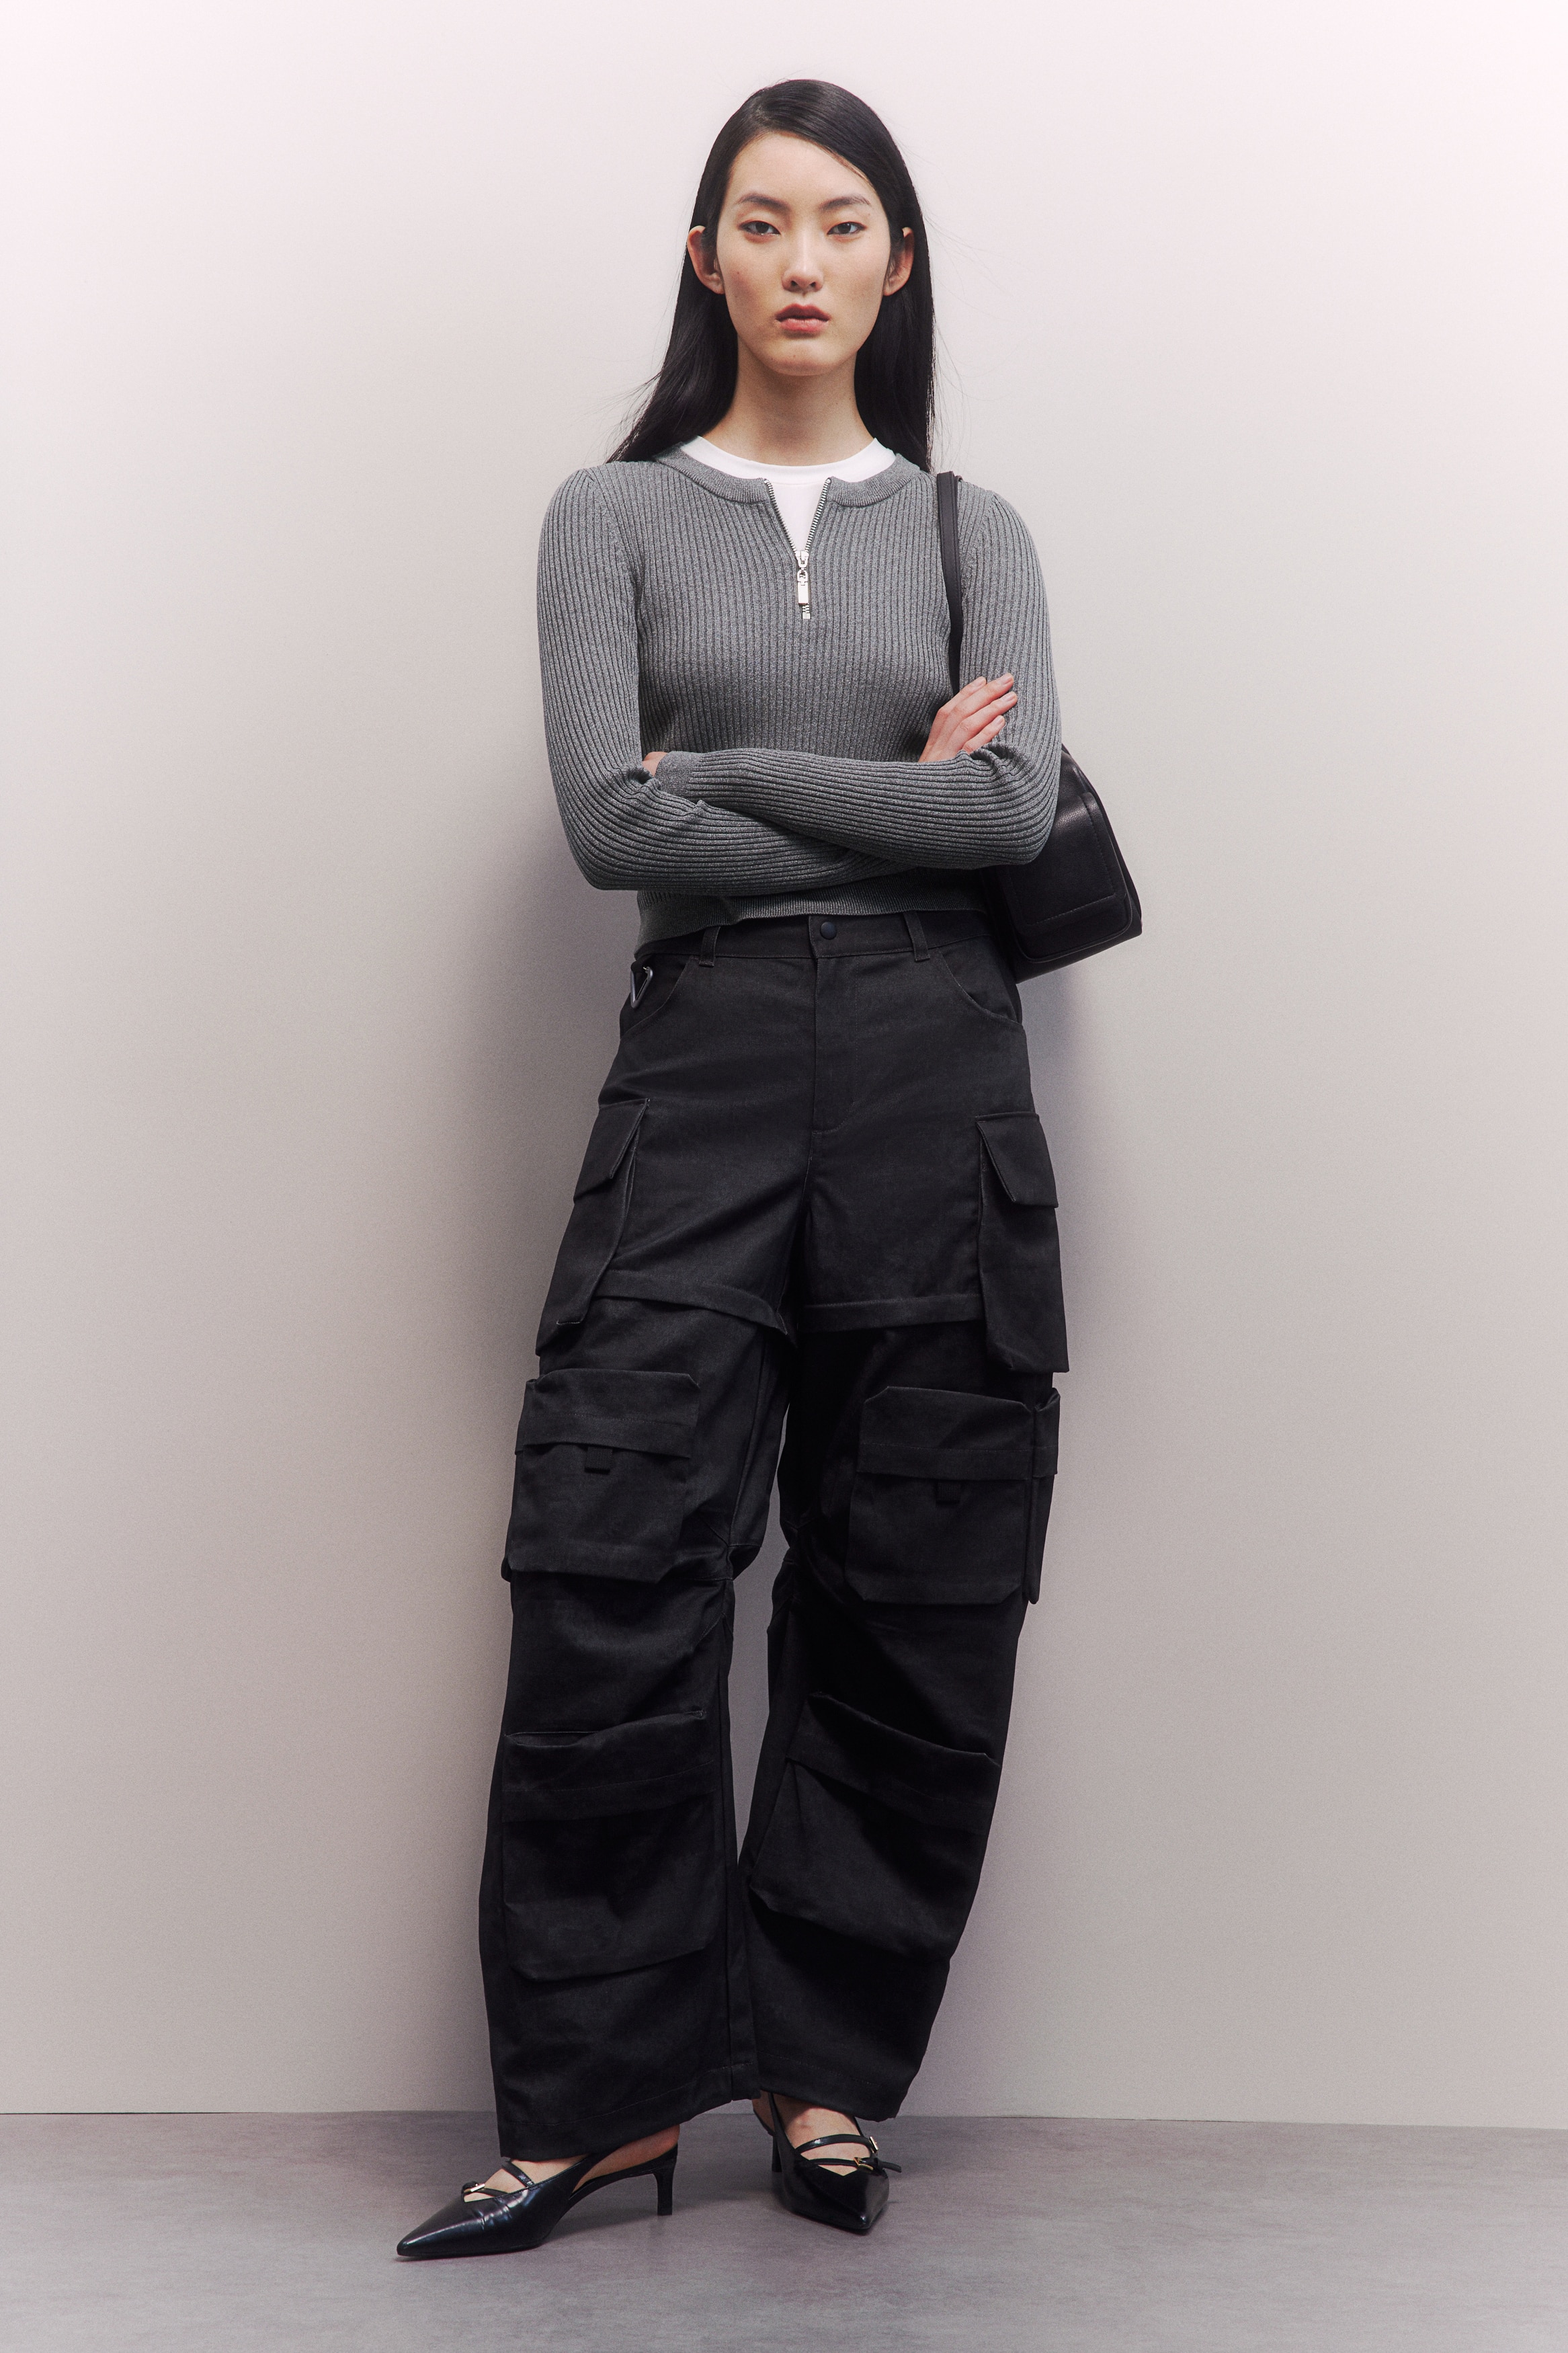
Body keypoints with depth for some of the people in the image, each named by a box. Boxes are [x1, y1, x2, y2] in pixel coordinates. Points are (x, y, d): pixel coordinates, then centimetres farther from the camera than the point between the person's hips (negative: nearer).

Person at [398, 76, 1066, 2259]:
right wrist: (893, 805, -5)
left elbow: (1018, 806, -5)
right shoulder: (617, 513, 9)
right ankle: (609, 2090, 9)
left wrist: (729, 770, -5)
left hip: (935, 1072, 2)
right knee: (613, 1588, -6)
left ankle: (826, 2069, 19)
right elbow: (607, 822, -6)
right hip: (702, 1069, -1)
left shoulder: (971, 529, 12)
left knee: (914, 1604, 3)